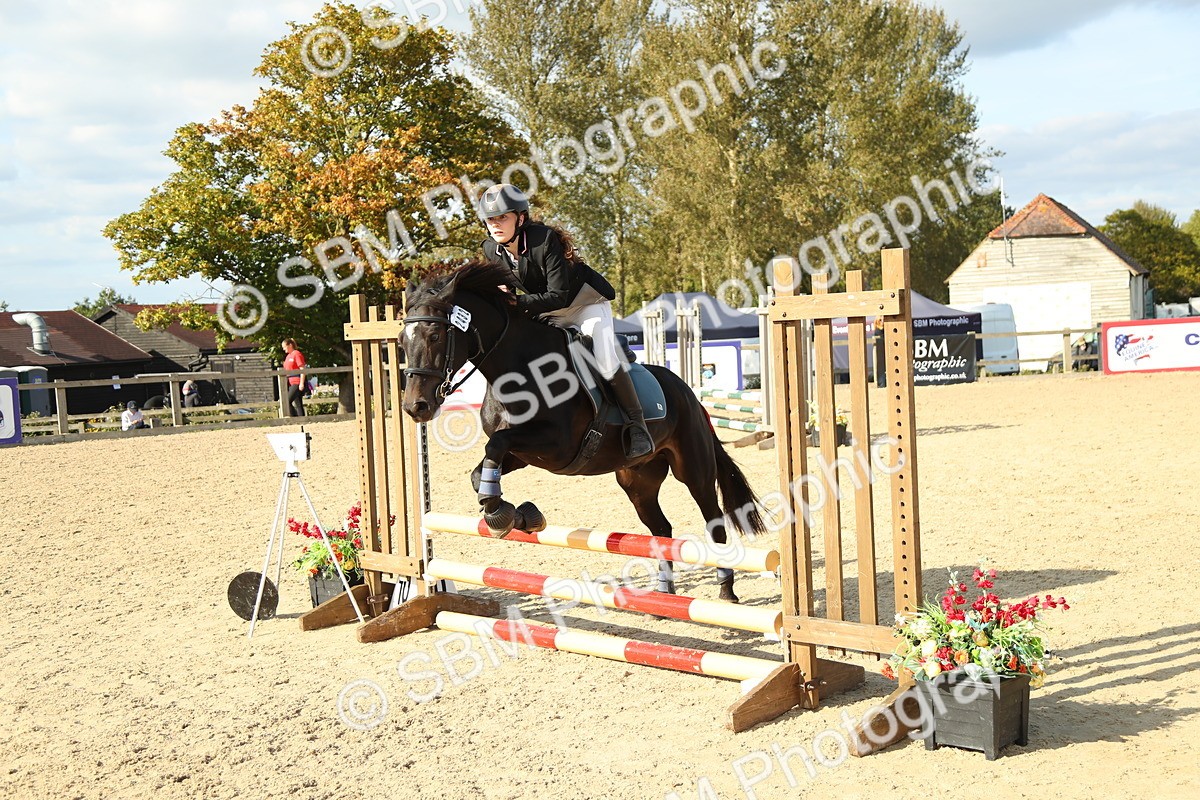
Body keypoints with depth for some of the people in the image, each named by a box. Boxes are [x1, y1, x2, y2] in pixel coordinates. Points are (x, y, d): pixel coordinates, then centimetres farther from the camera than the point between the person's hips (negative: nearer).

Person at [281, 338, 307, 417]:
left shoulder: (297, 354, -8)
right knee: (298, 404, 6)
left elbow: (302, 369, -14)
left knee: (287, 401, -17)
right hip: (291, 383, 9)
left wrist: (302, 383, -20)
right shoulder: (288, 356, 18)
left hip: (297, 382, -9)